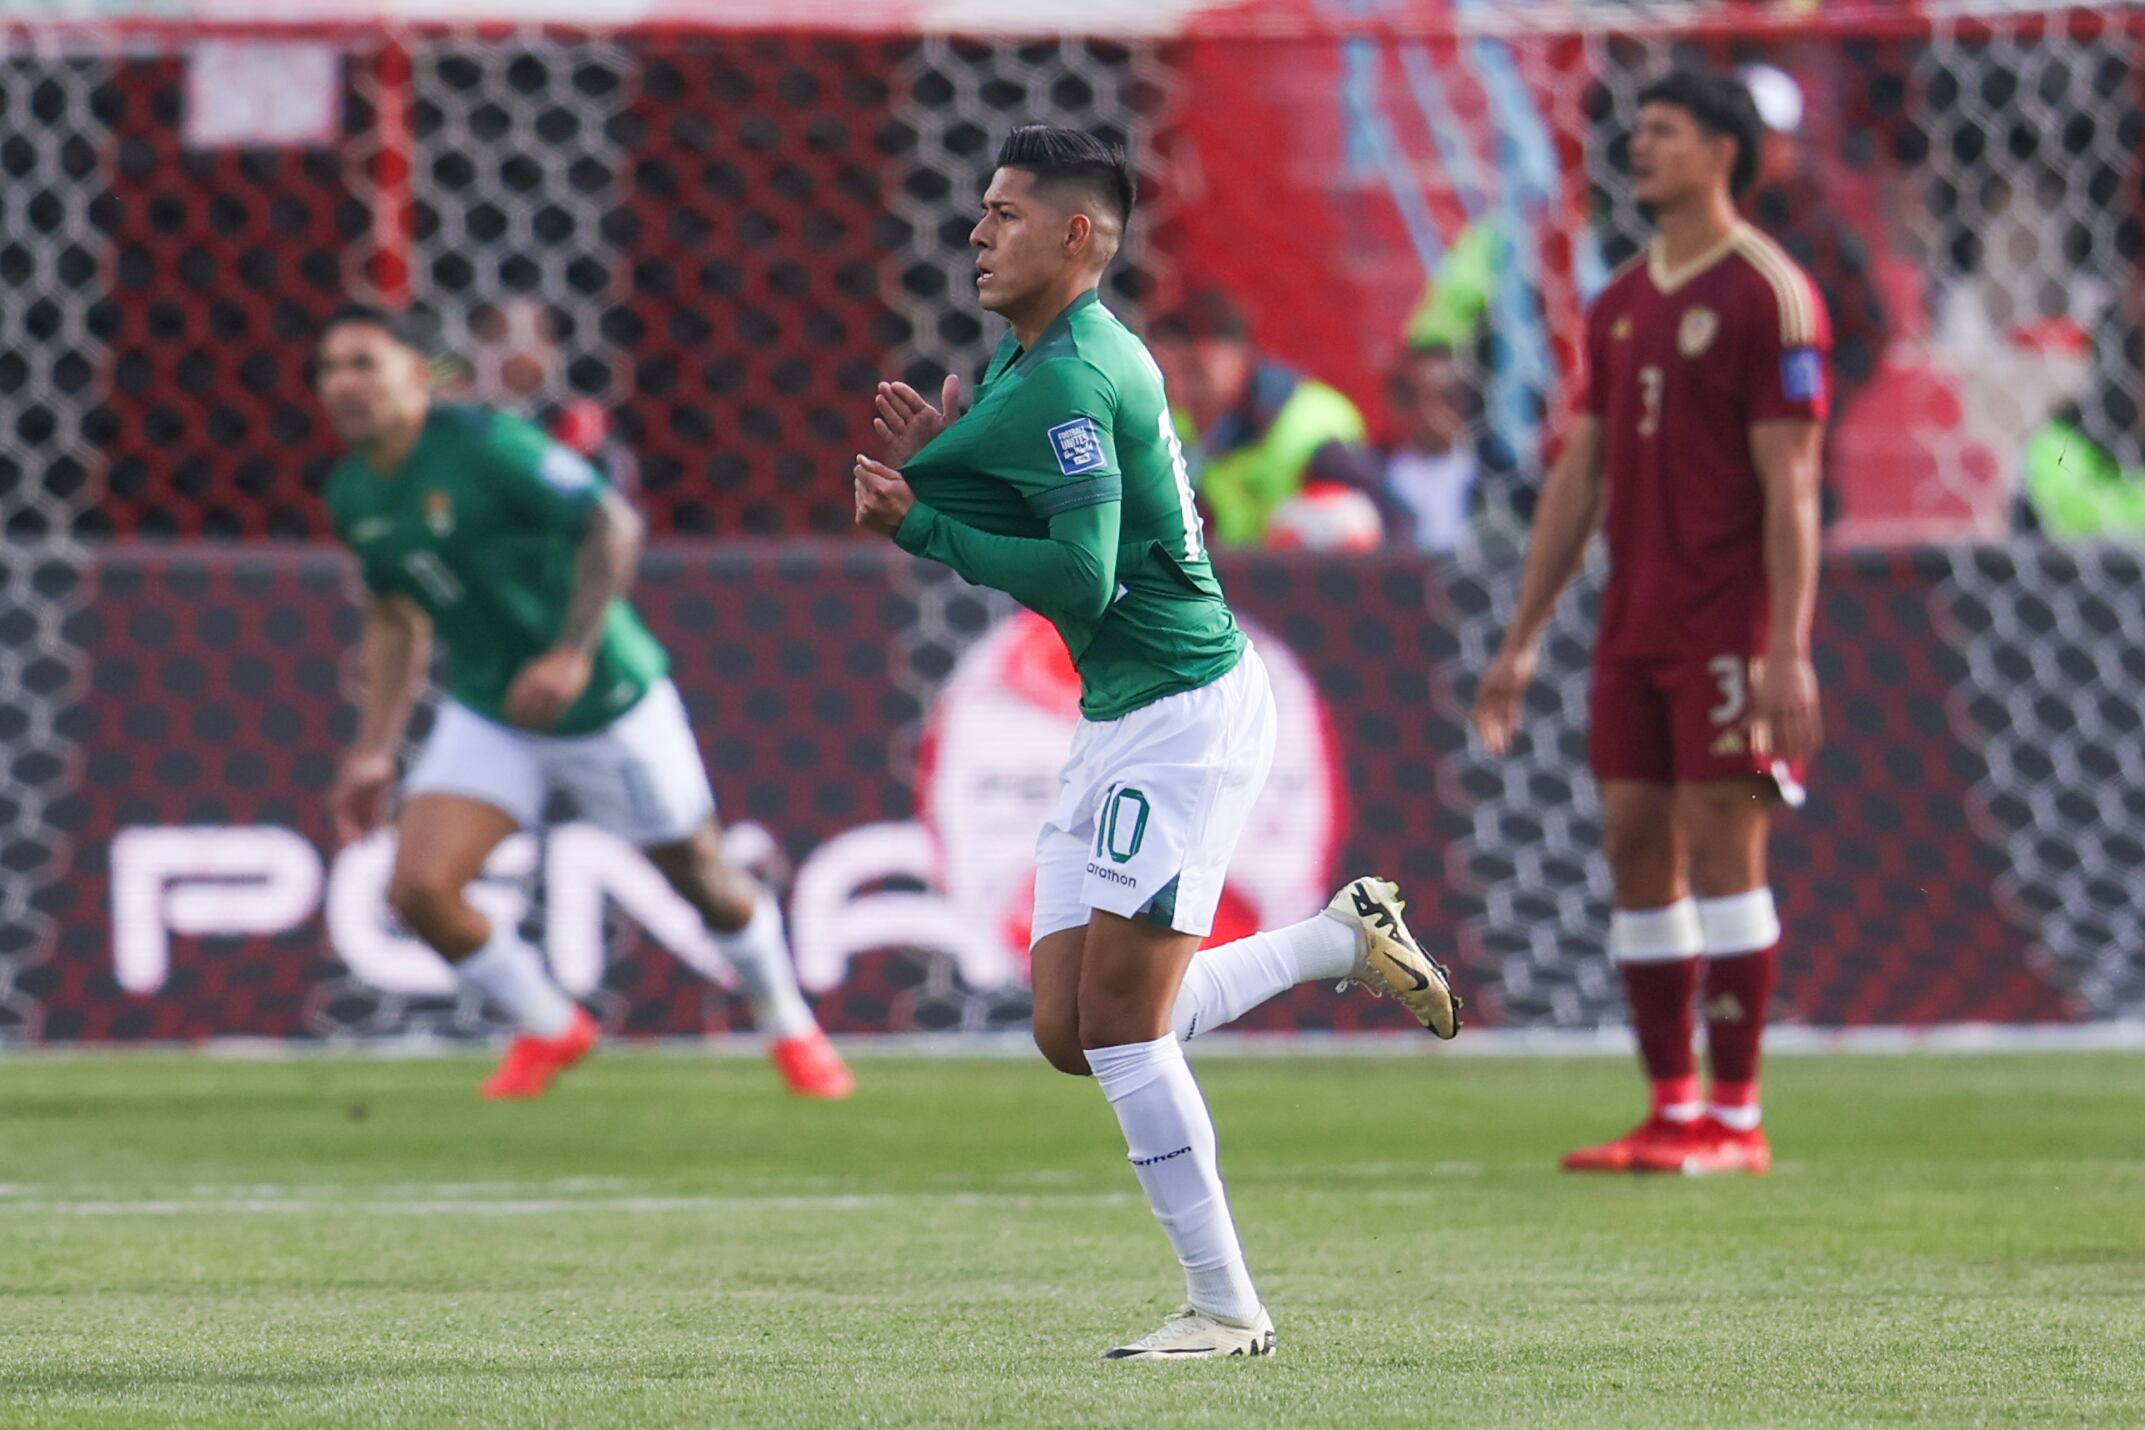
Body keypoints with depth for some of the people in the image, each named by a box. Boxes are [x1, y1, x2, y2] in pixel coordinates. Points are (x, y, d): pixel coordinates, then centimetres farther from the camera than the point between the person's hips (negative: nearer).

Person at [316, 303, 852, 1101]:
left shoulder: (483, 444, -22)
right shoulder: (352, 496, -1)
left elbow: (613, 525, -22)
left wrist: (572, 654, -30)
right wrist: (373, 750, 10)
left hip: (608, 705, -5)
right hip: (487, 718, 5)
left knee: (699, 877, 8)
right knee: (417, 890, -12)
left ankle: (789, 1027, 36)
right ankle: (549, 1029, 12)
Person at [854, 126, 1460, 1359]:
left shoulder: (1071, 381, -18)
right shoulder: (1030, 361, 14)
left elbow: (1078, 579, -24)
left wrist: (920, 523, -18)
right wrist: (925, 468, 1)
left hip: (1183, 712, -10)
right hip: (1122, 720, 10)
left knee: (1119, 1017, -9)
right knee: (1072, 1033, 7)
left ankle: (1226, 1307, -1)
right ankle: (1348, 938, 18)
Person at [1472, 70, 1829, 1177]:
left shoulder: (1768, 296, -7)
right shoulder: (1619, 305, 15)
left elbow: (1791, 482, -12)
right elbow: (1579, 476, 18)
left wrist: (1788, 653, -18)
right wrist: (1521, 640, 14)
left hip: (1728, 623, -7)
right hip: (1635, 622, 7)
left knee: (1720, 846, -7)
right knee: (1635, 847, 4)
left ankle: (1732, 1119, -4)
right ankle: (1670, 1110, 8)